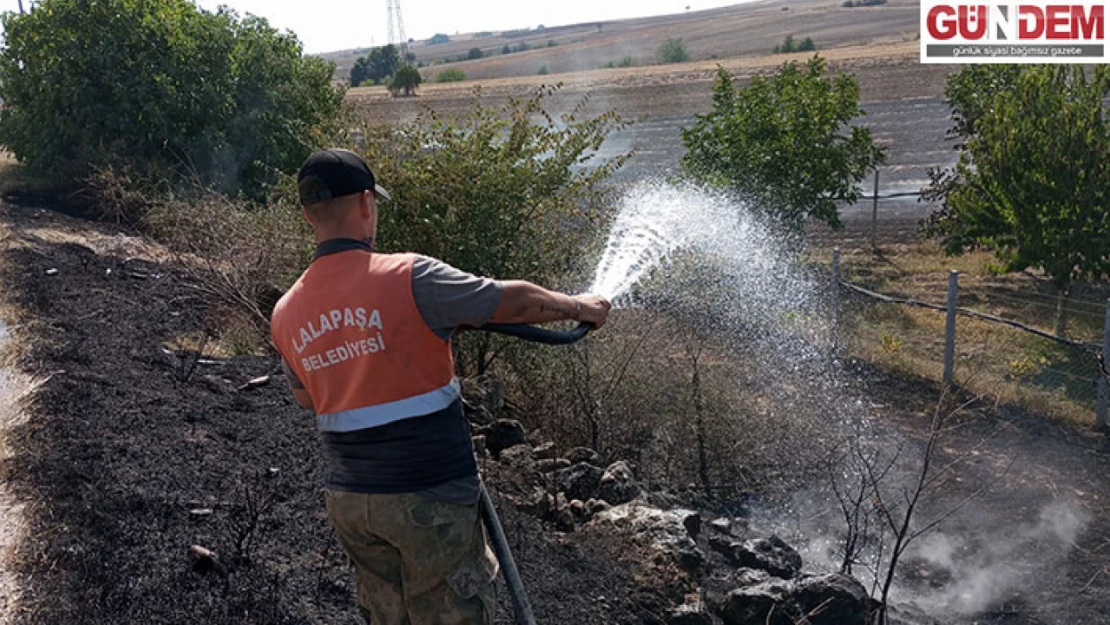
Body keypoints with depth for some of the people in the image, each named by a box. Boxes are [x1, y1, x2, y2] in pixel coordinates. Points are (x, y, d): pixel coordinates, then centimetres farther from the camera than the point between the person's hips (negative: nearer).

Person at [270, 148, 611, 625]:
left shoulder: (287, 314, 1)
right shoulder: (409, 278, -17)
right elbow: (515, 303, -8)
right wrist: (580, 307, 9)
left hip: (347, 498, 6)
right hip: (428, 496, -6)